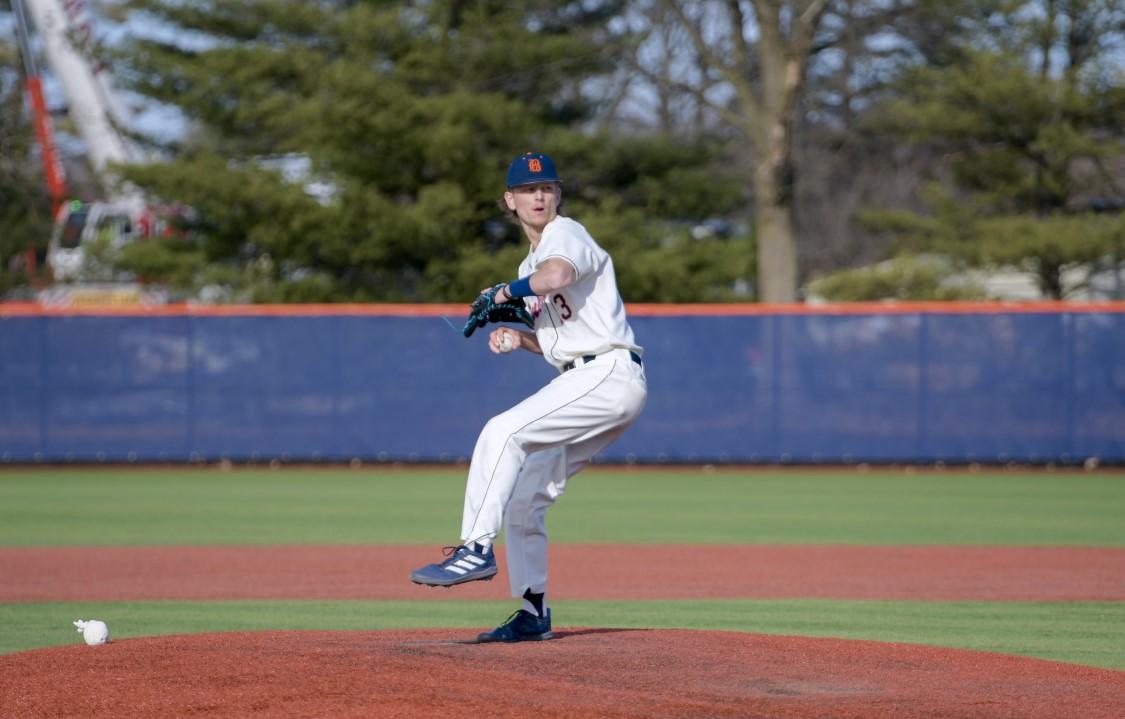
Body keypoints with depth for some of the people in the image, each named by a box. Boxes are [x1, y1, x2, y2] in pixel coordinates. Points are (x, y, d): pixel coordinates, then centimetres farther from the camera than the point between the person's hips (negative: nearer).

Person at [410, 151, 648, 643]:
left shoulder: (566, 234, -5)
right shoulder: (530, 268, 23)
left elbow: (558, 276, -29)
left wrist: (507, 292, -13)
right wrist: (517, 338, 7)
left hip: (609, 373, -10)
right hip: (585, 382, 10)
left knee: (504, 432, -25)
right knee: (522, 496, 9)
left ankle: (476, 548, -29)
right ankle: (532, 614, 15)